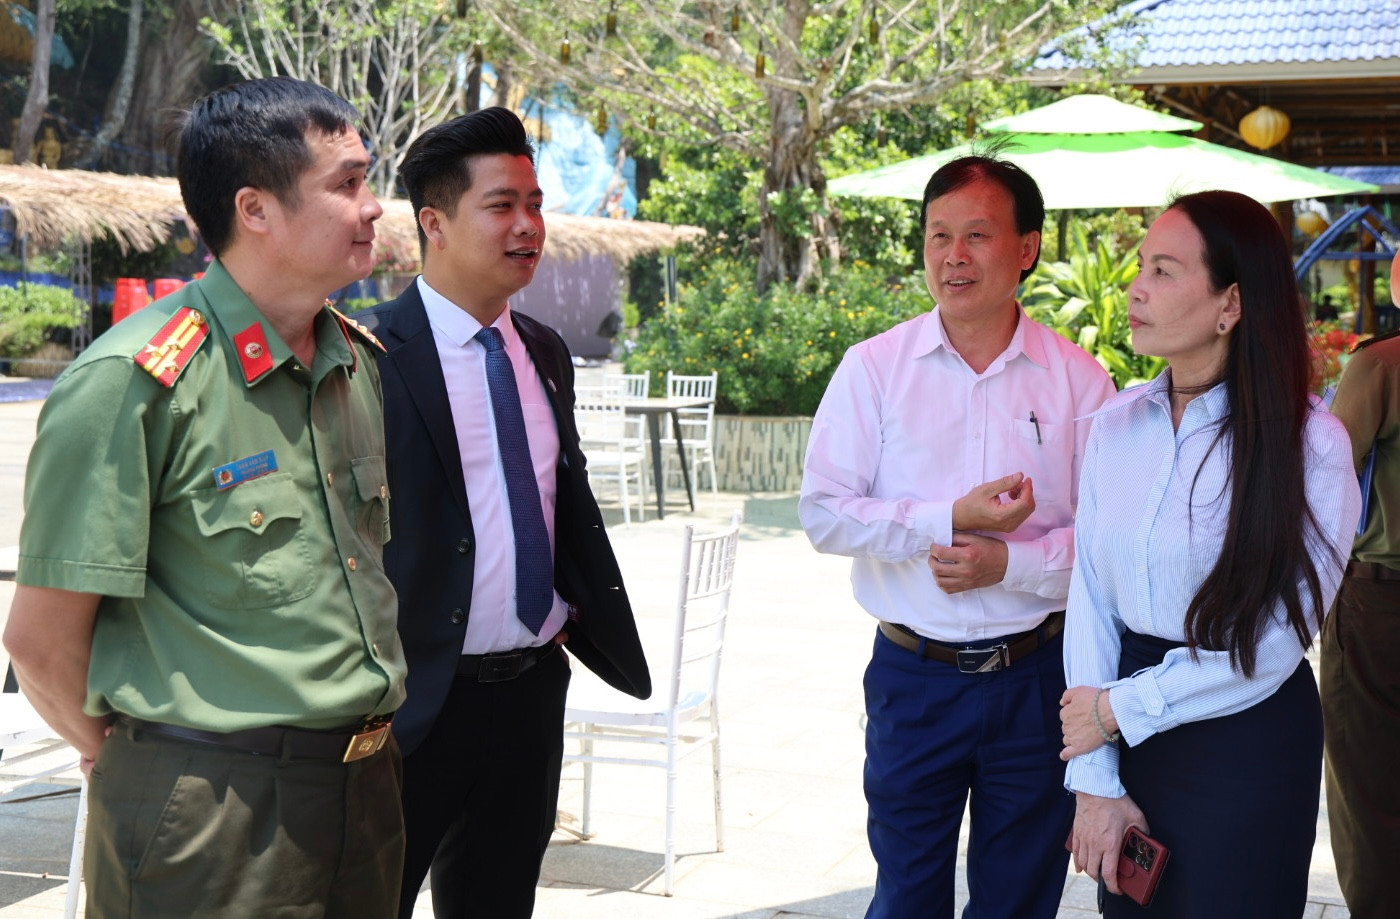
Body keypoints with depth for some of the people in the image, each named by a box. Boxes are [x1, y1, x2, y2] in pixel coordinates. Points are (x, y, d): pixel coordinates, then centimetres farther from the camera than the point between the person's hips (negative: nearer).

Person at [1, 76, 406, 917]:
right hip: (211, 812, -7)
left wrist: (363, 734, 12)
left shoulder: (361, 365, 7)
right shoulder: (136, 381, -15)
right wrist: (128, 762, 2)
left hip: (366, 783, 7)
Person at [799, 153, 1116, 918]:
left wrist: (1011, 562, -18)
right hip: (914, 676, 0)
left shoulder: (1078, 380, -2)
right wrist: (949, 521, -16)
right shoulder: (873, 368, -1)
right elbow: (824, 513, -6)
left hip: (1036, 678, 1)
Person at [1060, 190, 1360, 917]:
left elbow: (1272, 645, -15)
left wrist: (1119, 708, -10)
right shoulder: (1117, 425, 1)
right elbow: (1089, 598, -3)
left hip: (1248, 740, -4)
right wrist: (1096, 782, -8)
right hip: (1131, 744, 4)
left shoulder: (1310, 444, -13)